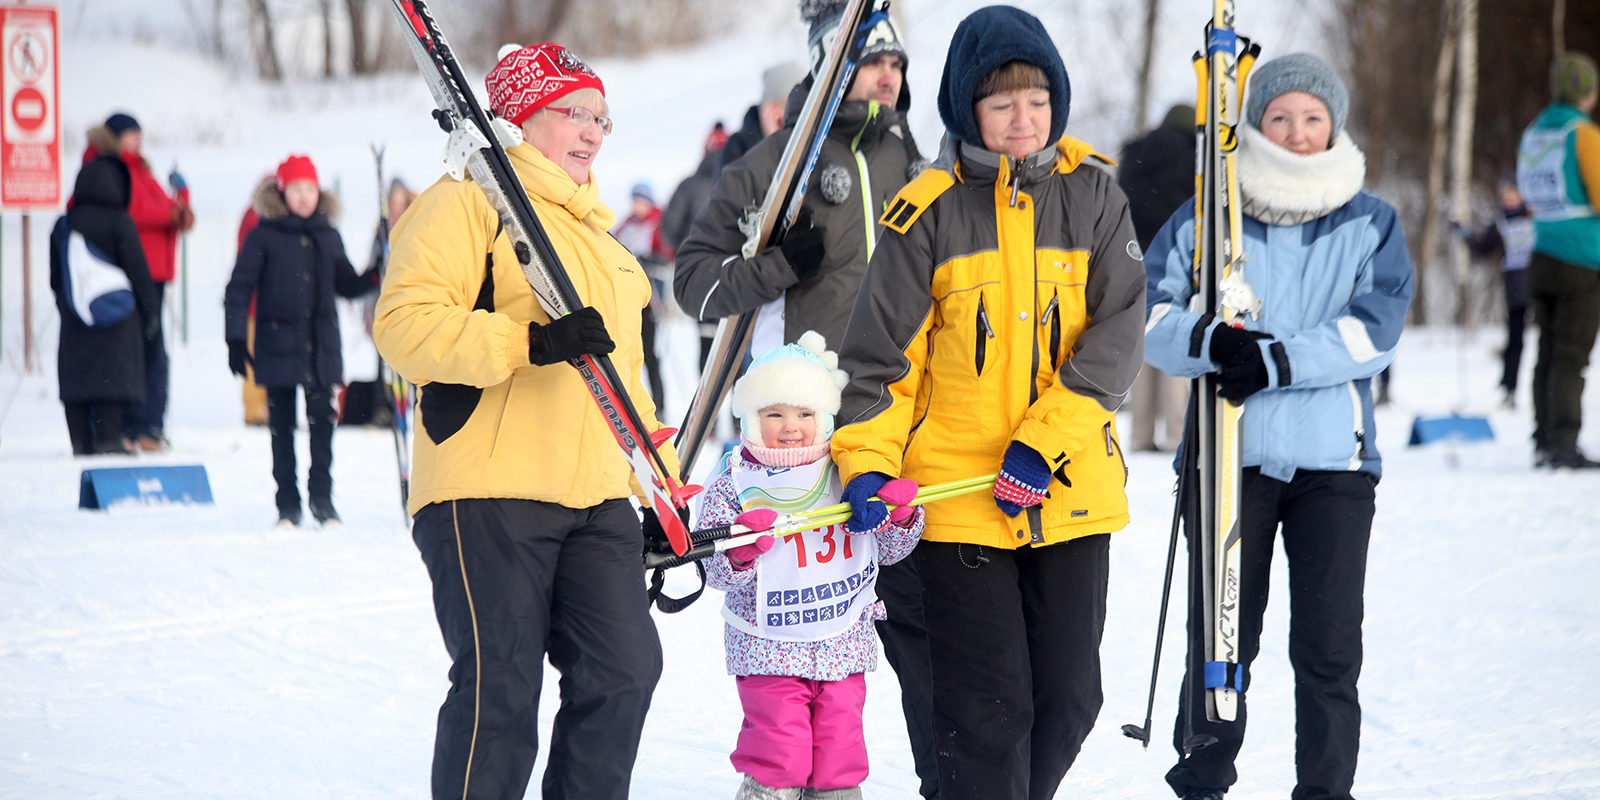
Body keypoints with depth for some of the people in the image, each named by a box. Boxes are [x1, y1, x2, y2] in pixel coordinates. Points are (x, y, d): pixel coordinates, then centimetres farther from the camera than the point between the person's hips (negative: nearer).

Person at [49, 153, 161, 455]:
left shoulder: (64, 226, 6)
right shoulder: (120, 223, -9)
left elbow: (56, 278, 12)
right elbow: (138, 271, -7)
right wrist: (150, 313, 2)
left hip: (75, 321, 4)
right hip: (117, 320, -4)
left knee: (77, 376, 6)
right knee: (112, 373, -3)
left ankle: (81, 440, 3)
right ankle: (109, 437, -8)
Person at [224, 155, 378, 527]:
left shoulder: (328, 237, 9)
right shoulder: (264, 237, -2)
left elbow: (346, 285, 18)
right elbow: (239, 290, -1)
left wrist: (378, 277, -1)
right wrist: (236, 340, -7)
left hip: (322, 346, 2)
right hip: (278, 345, -2)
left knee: (322, 421, -2)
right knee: (282, 425, 2)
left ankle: (322, 497, 6)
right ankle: (287, 504, 9)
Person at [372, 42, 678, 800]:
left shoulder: (598, 237, 26)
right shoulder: (466, 203, -1)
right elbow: (406, 323, -15)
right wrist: (530, 342, -25)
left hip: (597, 504, 8)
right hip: (488, 491, -8)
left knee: (626, 668, -3)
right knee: (500, 693, -8)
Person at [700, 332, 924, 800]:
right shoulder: (734, 486, -4)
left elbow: (887, 550, 13)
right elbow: (715, 574, -6)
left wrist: (900, 516, -7)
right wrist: (741, 554, -27)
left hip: (843, 644, 3)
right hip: (769, 649, -3)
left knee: (839, 751, 5)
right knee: (781, 756, -9)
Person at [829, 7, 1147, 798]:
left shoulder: (1093, 197, 3)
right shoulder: (927, 211, -1)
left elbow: (1117, 336, -5)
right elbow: (881, 352, 2)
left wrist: (1044, 441, -16)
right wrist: (867, 460, -12)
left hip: (1072, 491, 2)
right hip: (957, 497, -2)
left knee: (1068, 697, 7)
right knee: (989, 706, -5)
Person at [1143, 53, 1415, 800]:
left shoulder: (1369, 224, 7)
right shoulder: (1204, 221, 6)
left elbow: (1375, 328, -5)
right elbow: (1149, 317, -1)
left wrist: (1275, 361, -18)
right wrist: (1211, 341, -22)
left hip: (1333, 458, 0)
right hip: (1230, 456, 0)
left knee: (1330, 646, -3)